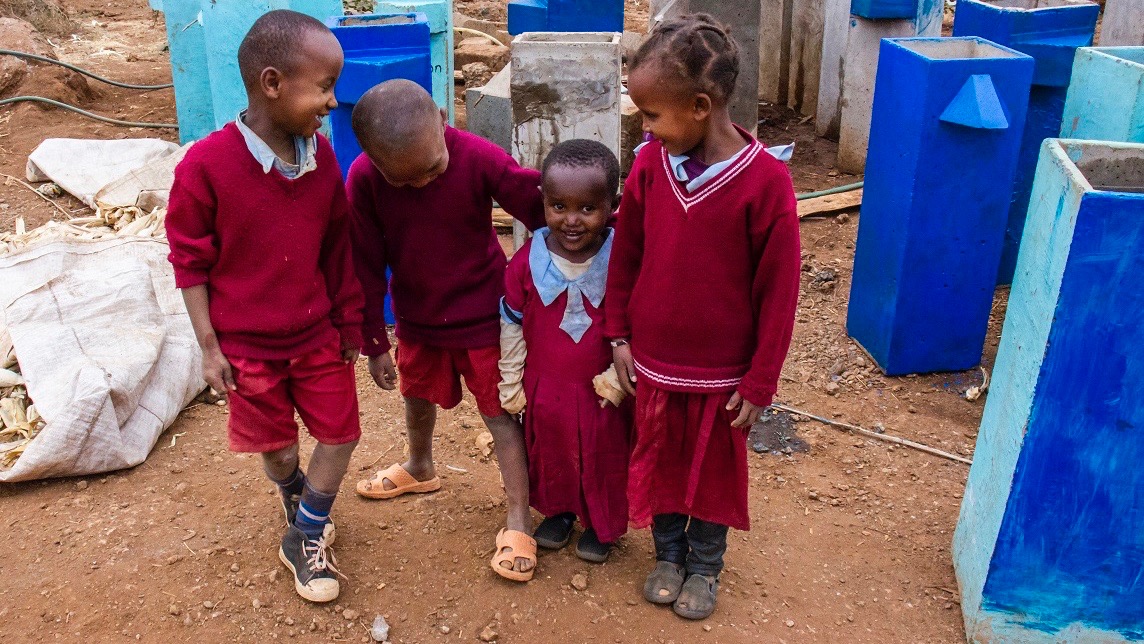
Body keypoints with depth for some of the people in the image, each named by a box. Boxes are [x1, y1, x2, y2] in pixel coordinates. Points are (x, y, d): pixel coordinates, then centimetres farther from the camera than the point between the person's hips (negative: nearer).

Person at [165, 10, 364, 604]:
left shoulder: (321, 155, -9)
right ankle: (295, 492, 50)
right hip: (248, 345, -3)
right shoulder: (206, 165, -22)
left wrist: (349, 320, 7)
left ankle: (305, 538, 29)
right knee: (278, 446, 15)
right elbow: (190, 260, -12)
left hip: (318, 333, 4)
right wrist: (209, 346, -9)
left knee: (340, 433, 8)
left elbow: (337, 243, 2)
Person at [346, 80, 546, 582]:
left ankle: (518, 524, 15)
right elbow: (367, 267, -11)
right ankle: (420, 469, 55)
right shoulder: (363, 179, -21)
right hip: (417, 317, 4)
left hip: (483, 314, -3)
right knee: (418, 398, 25)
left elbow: (541, 209, -17)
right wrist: (374, 343, -4)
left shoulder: (480, 158, -27)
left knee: (500, 412, 3)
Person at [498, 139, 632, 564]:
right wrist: (510, 384, 4)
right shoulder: (528, 261, -14)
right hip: (545, 389, 2)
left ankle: (602, 524, 42)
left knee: (604, 458, 17)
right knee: (550, 453, 22)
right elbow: (511, 324, -2)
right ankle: (558, 511, 49)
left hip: (603, 391, -2)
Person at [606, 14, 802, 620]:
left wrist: (760, 382, -9)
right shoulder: (650, 164, -9)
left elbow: (778, 293, -14)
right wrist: (618, 335, 4)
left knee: (714, 471, 17)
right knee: (659, 462, 20)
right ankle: (668, 554, 44)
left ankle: (705, 565, 41)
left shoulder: (765, 181, -21)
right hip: (653, 363, 3)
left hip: (723, 374, -3)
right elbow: (624, 254, 4)